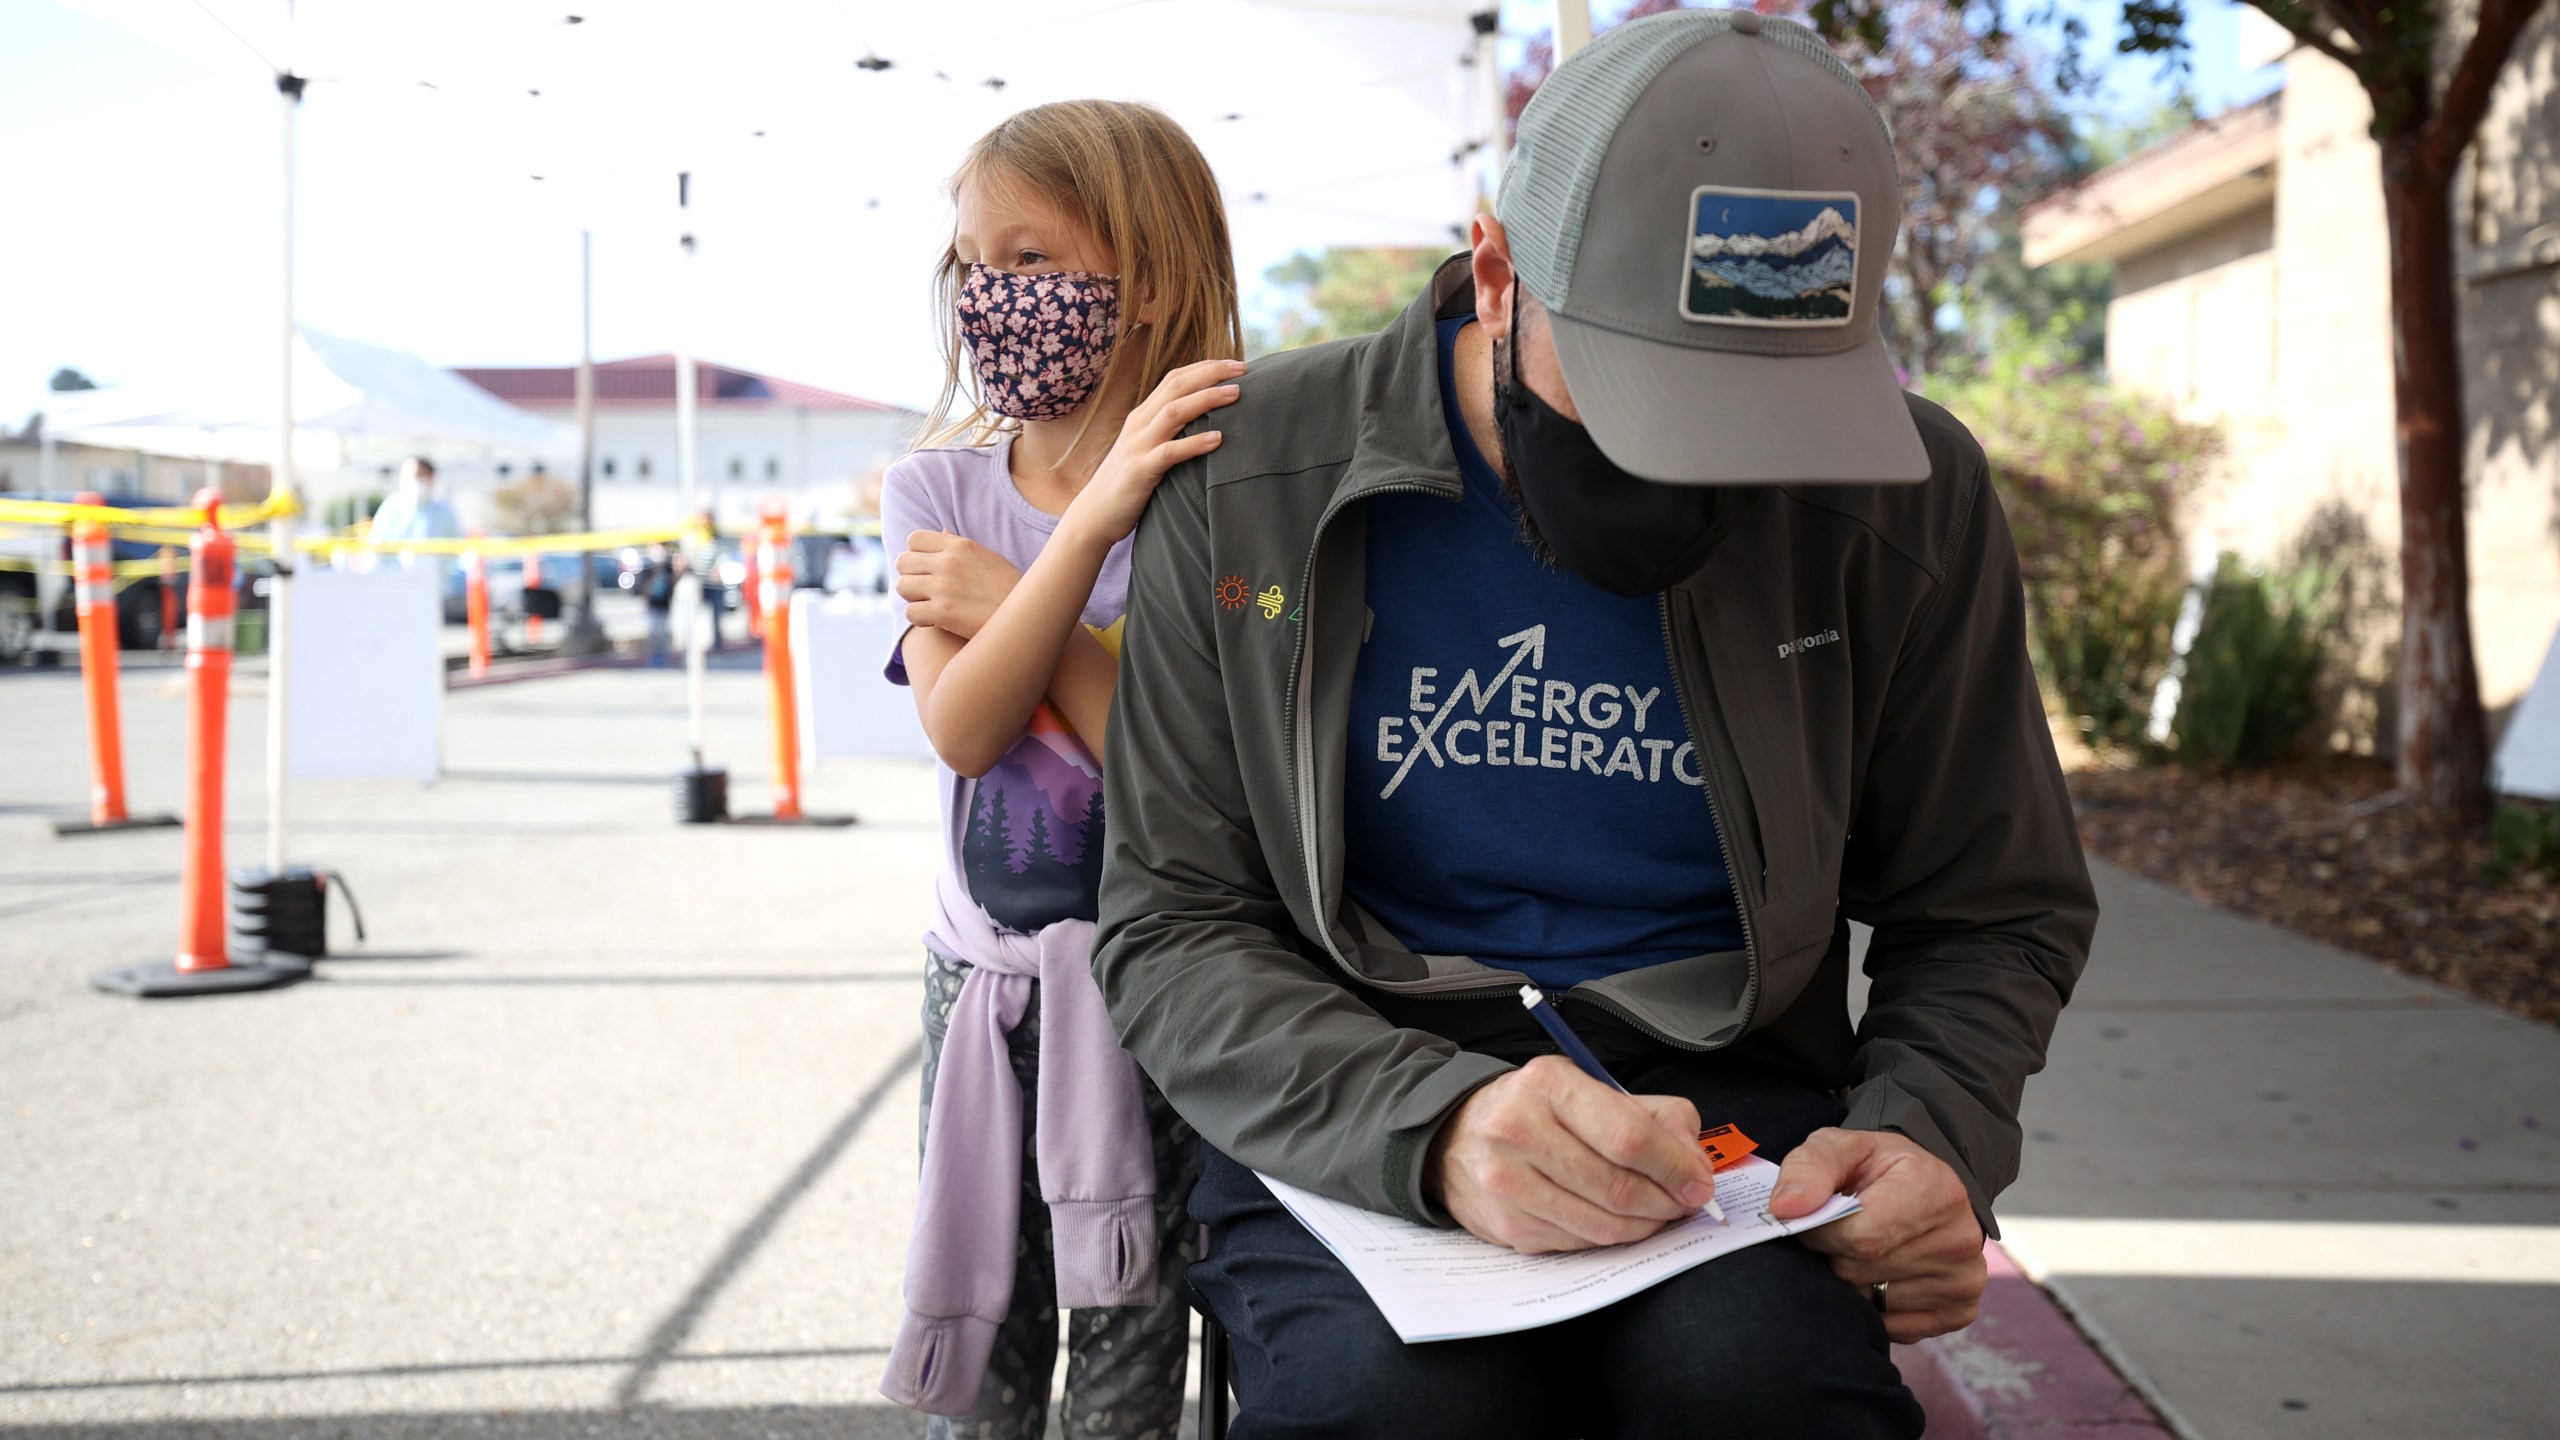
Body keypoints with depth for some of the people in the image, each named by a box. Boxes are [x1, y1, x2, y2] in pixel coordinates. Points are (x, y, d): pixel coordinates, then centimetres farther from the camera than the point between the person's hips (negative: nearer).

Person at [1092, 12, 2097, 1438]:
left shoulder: (1905, 494, -2)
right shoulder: (1254, 476, -6)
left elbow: (1994, 912, 9)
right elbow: (1173, 923, -6)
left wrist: (1926, 1133, -14)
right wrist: (1433, 1122, -25)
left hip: (1727, 1086, 1)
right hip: (1352, 1103, -1)